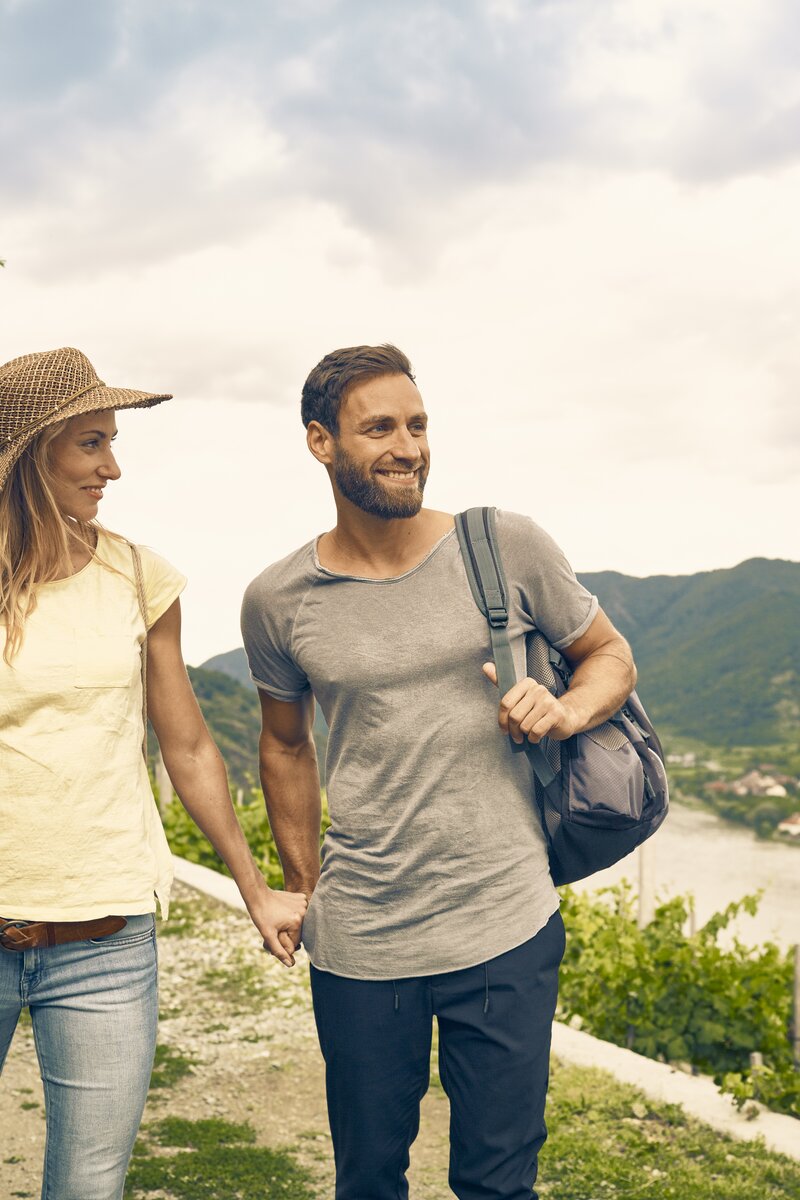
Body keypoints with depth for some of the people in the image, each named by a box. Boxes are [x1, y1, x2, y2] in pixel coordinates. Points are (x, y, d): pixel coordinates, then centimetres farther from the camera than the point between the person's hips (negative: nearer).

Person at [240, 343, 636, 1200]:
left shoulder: (507, 549, -5)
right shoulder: (277, 601, -2)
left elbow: (610, 656, 9)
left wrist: (566, 710, -13)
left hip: (505, 930, -1)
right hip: (357, 940, 1)